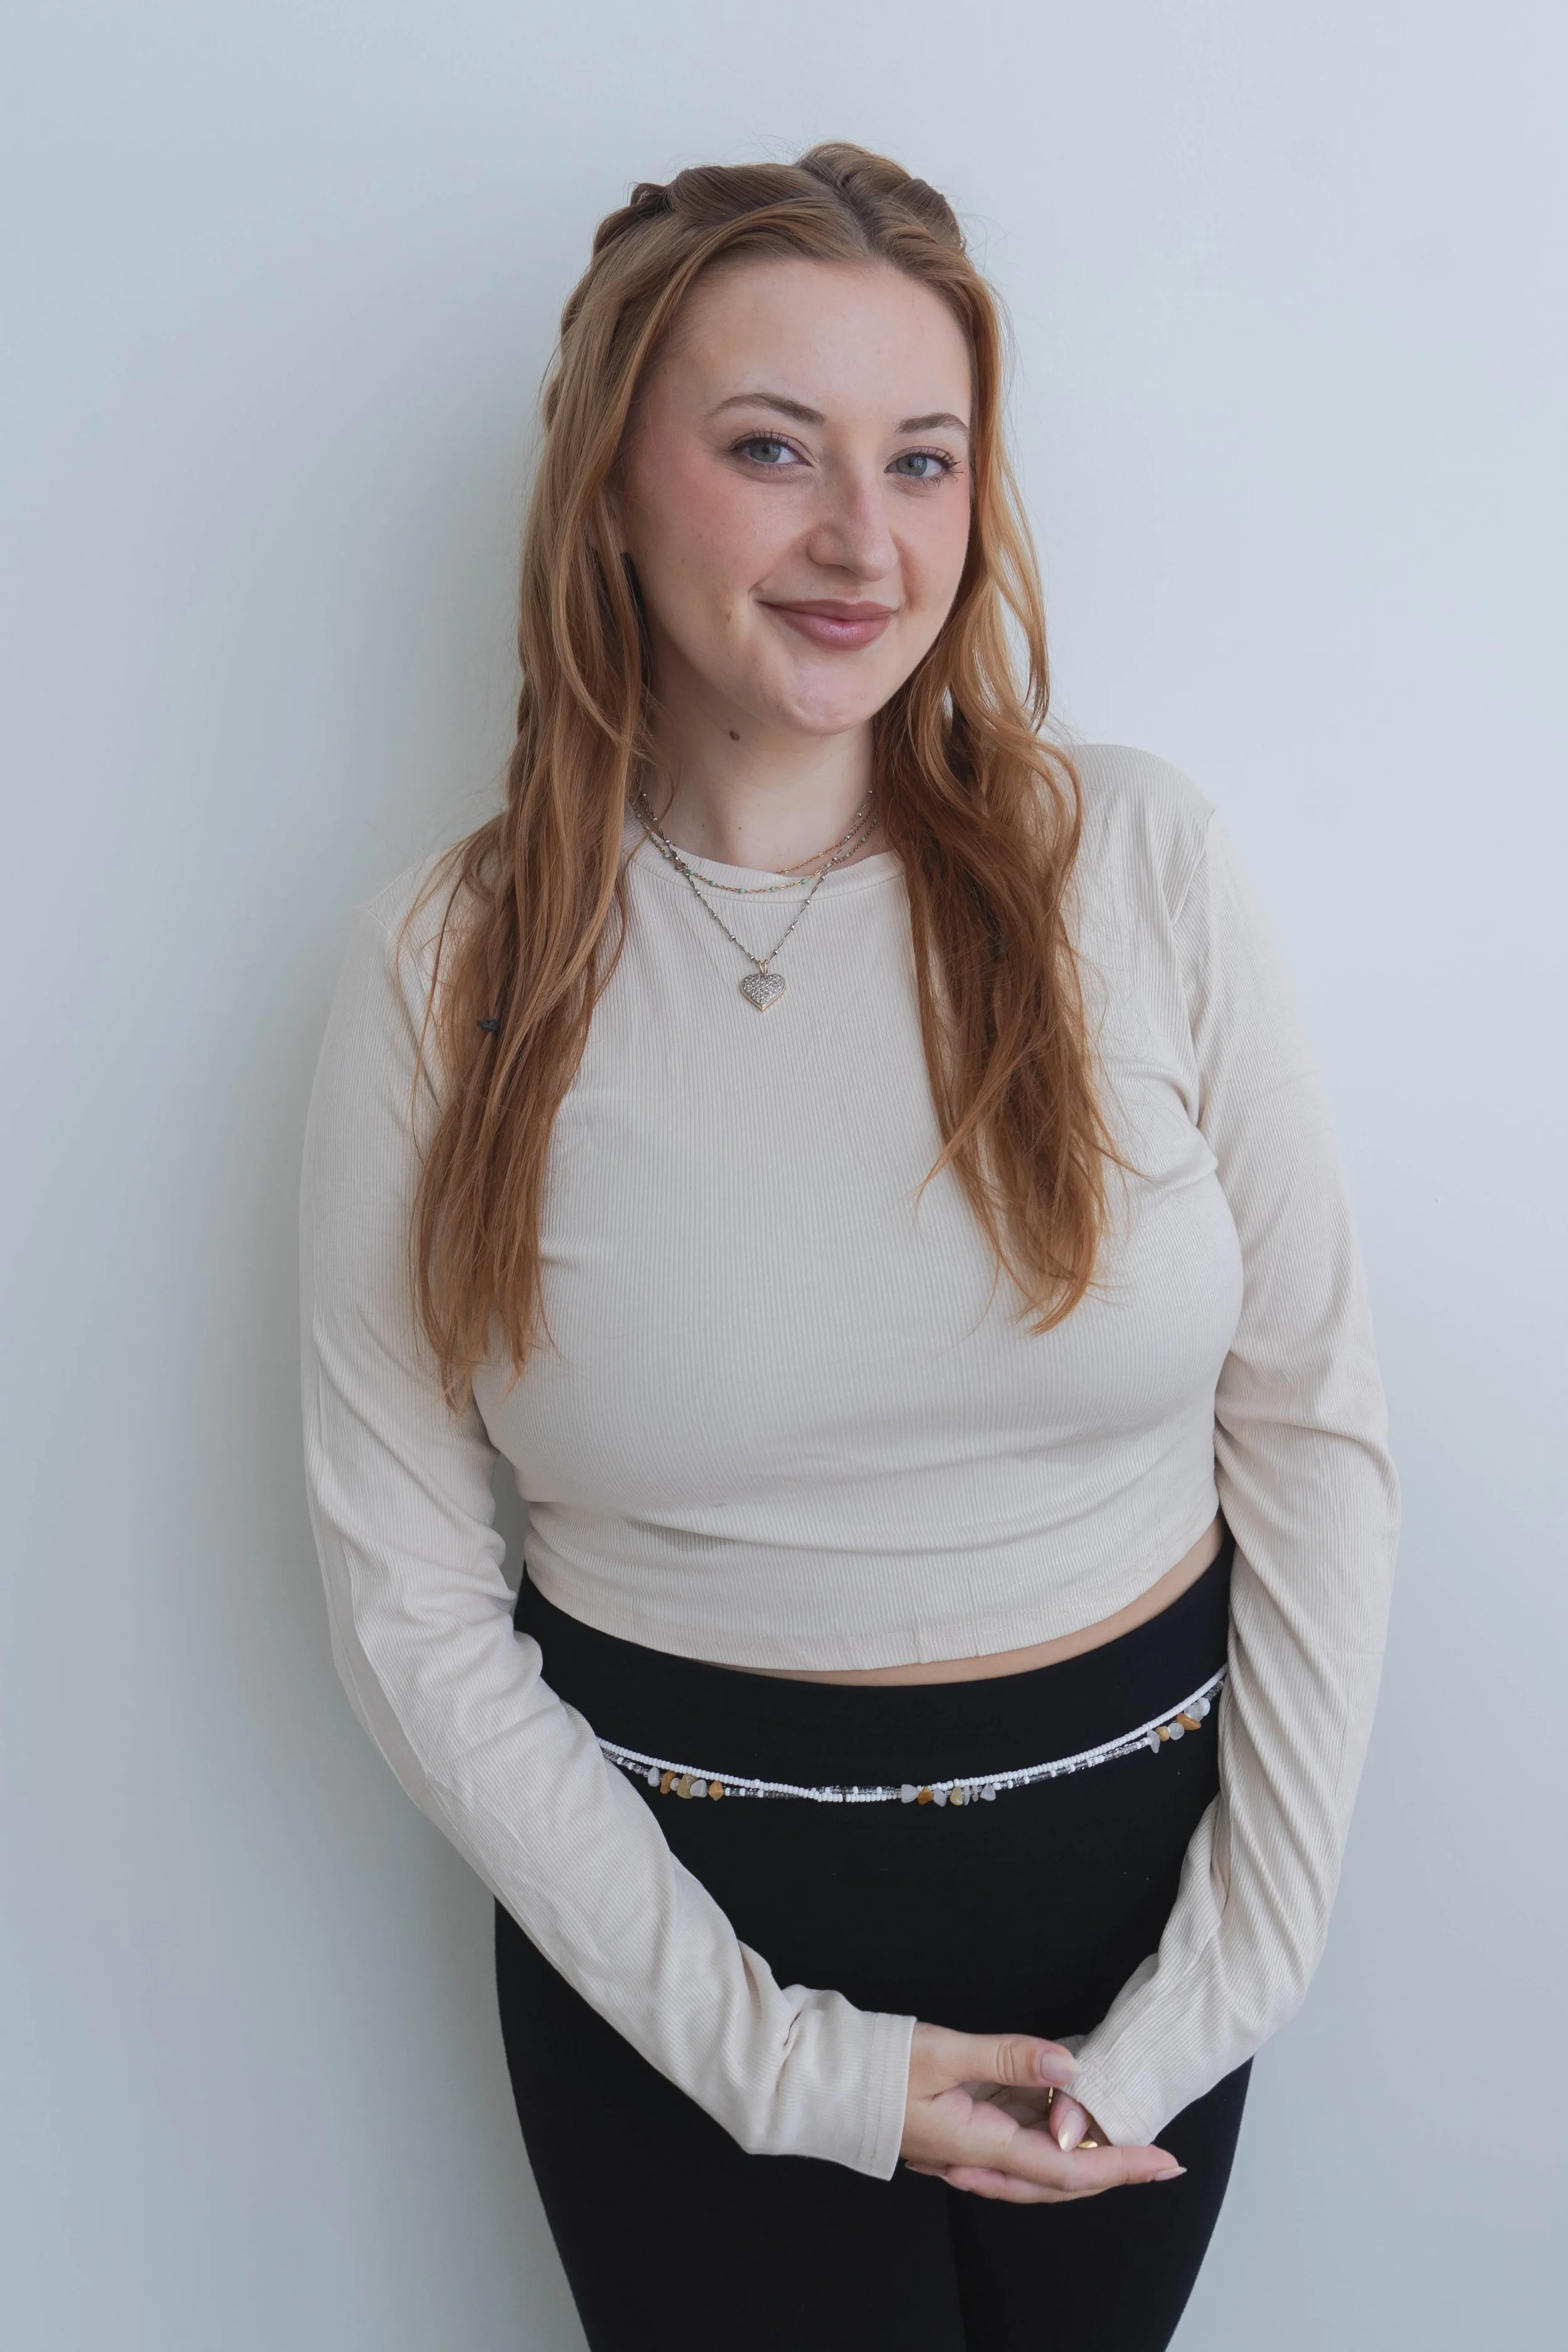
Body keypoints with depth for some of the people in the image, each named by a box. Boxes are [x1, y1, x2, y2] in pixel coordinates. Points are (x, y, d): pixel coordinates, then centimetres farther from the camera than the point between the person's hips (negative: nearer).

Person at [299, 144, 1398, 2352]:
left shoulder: (1138, 859, -9)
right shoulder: (445, 970, -10)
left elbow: (1317, 1430, -5)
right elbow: (405, 1595, -8)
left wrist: (1219, 1986, -8)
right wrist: (774, 2054, -10)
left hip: (1138, 1861, 2)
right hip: (679, 1916, -1)